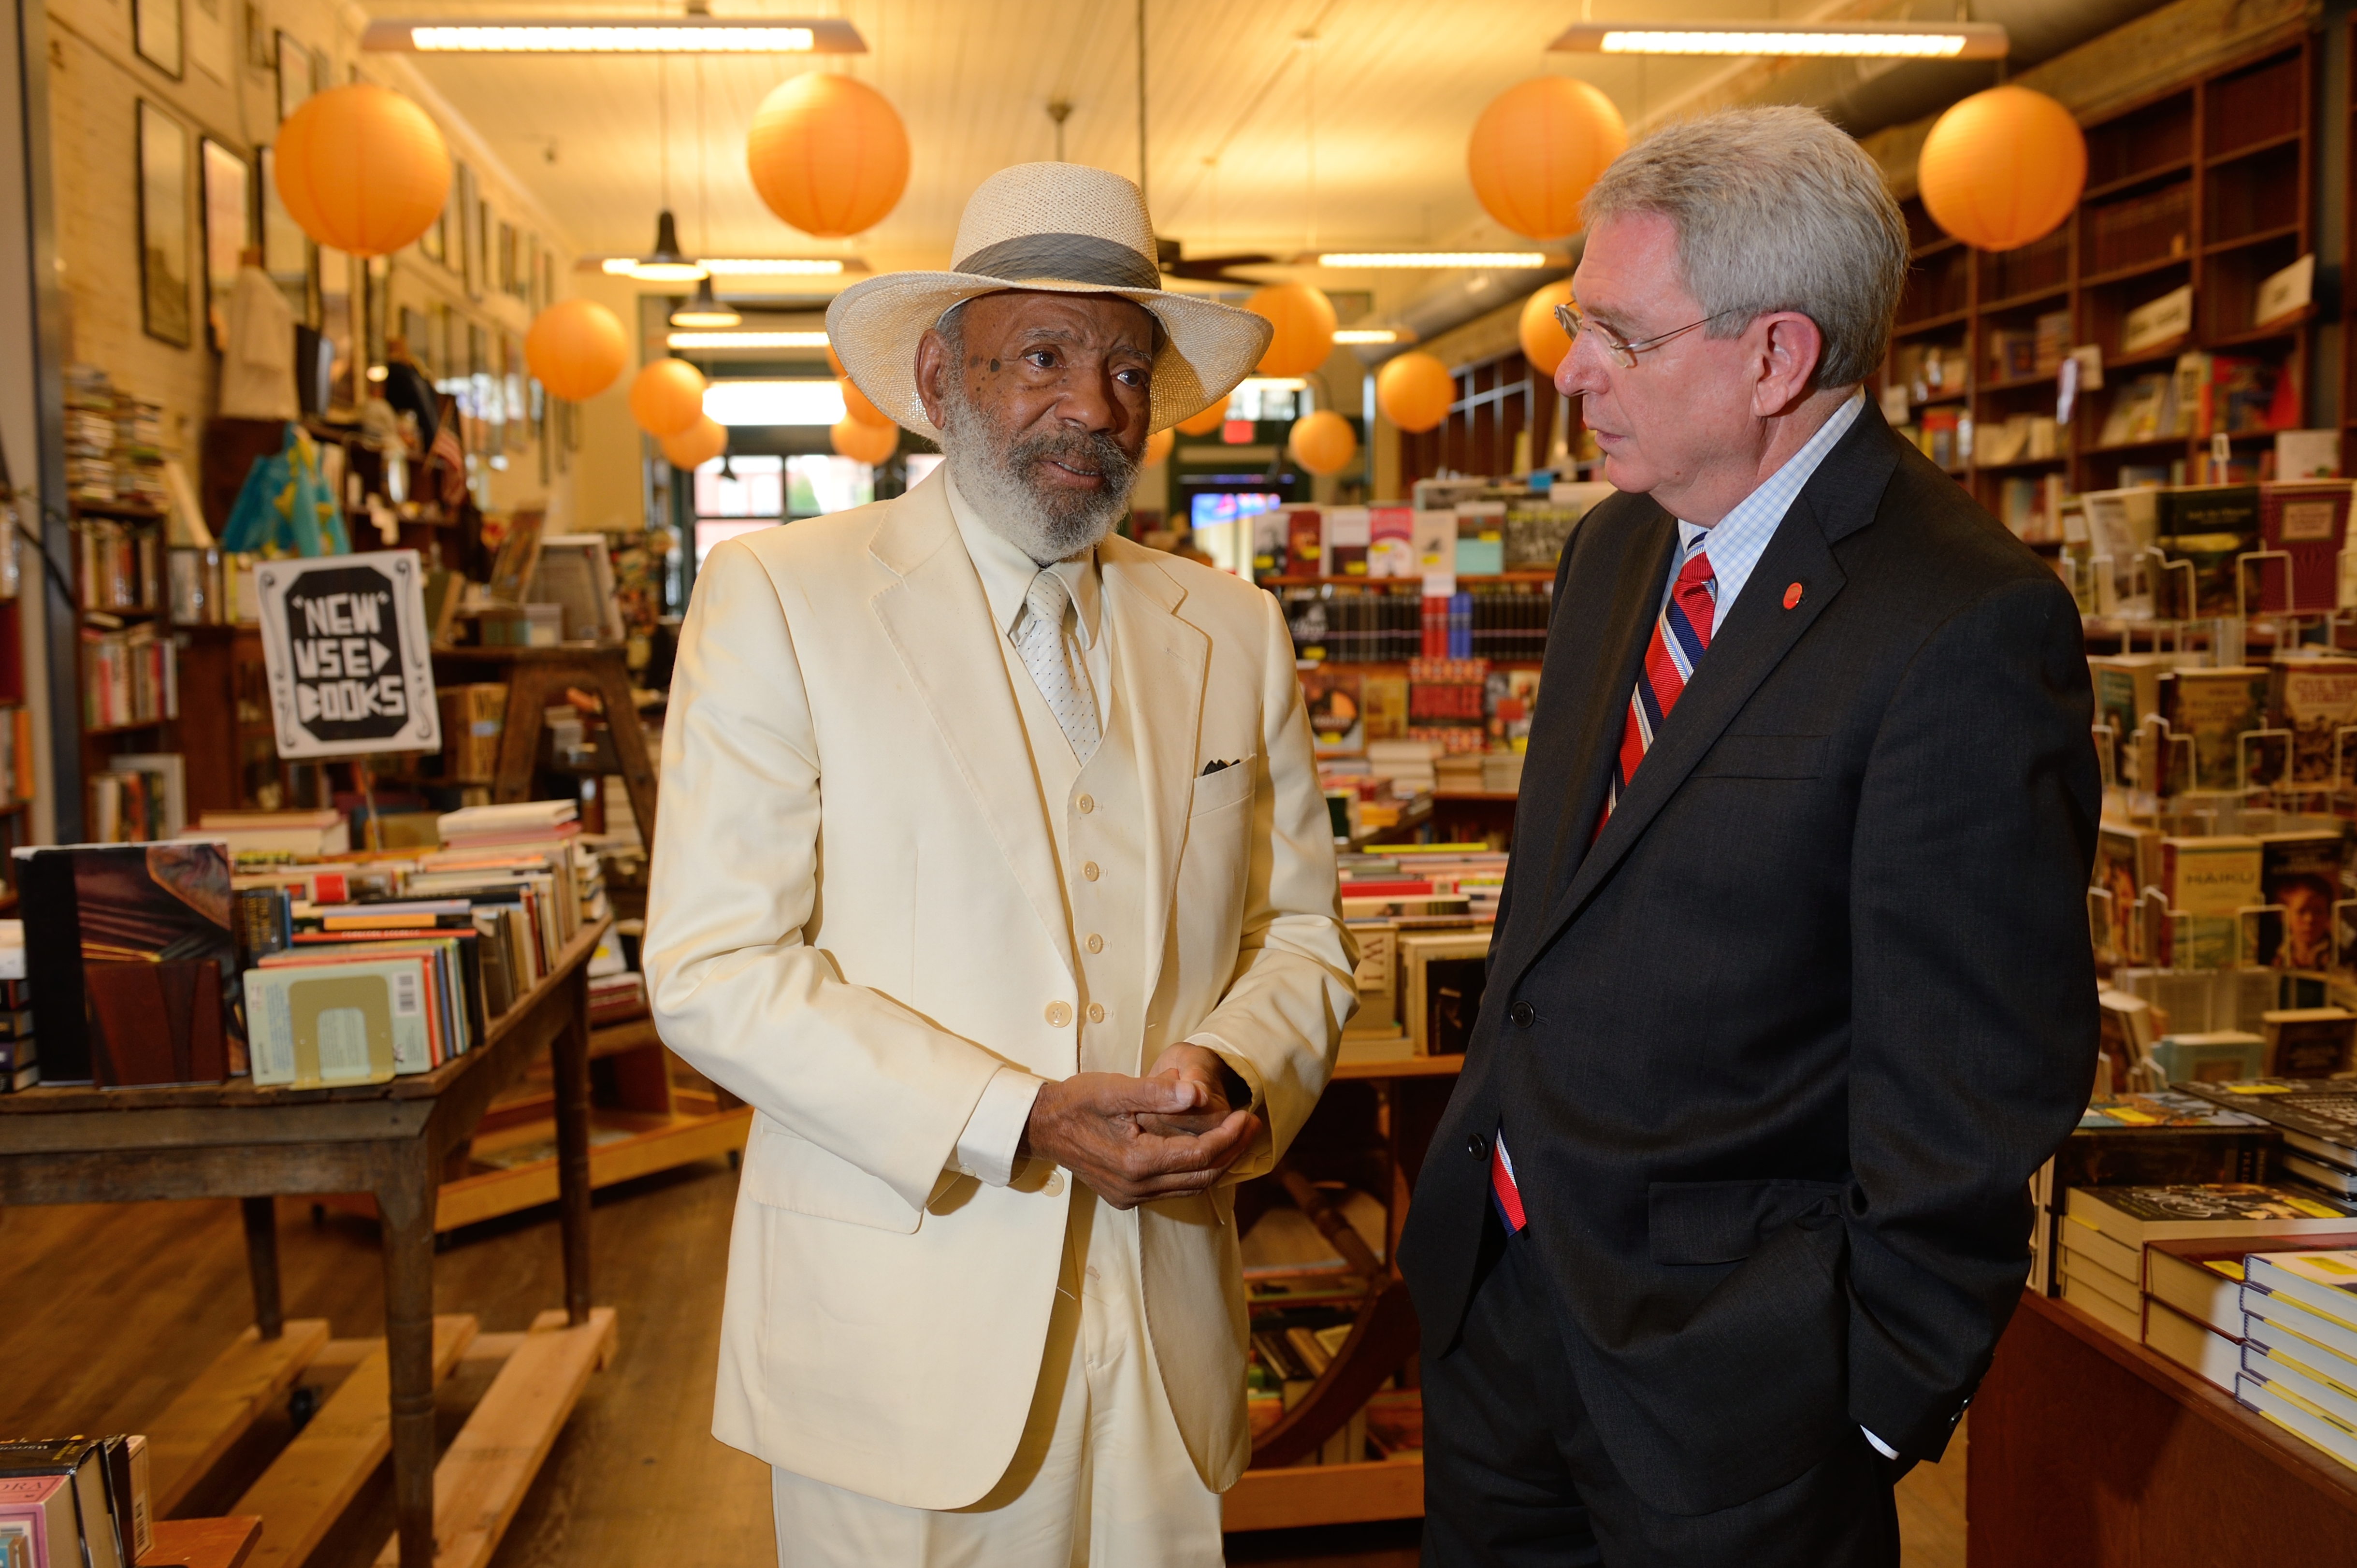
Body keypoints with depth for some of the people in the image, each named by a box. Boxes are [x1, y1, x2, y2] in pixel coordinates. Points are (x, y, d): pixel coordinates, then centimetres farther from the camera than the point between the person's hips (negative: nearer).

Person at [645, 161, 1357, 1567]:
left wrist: (1233, 1074, -13)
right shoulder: (780, 598, -6)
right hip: (900, 1333, -3)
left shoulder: (1234, 632, 7)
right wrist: (1021, 1125, -20)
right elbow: (715, 968, -12)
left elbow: (1301, 934, 9)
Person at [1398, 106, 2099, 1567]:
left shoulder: (1970, 626, -20)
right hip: (1496, 1283, 7)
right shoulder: (1617, 552, 6)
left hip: (1723, 1363, -7)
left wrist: (1883, 1403, -12)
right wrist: (1493, 1142, 14)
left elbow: (1972, 1078, -18)